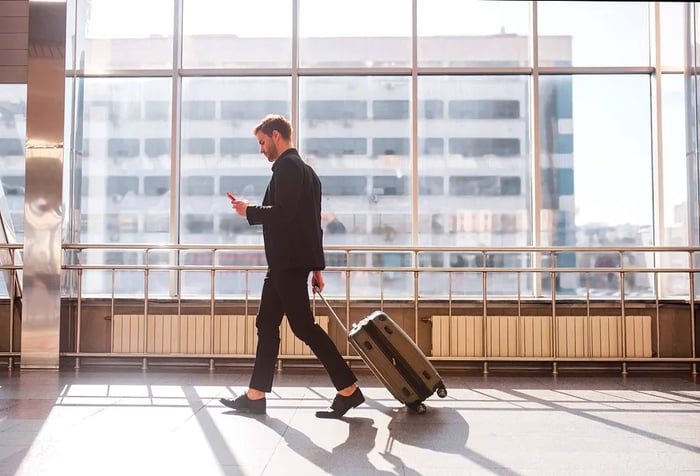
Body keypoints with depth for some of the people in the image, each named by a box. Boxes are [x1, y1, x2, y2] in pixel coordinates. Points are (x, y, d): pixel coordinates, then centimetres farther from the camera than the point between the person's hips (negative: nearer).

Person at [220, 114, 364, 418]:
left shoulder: (287, 166, -10)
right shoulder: (305, 170, 21)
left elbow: (283, 212, -23)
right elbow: (312, 222, 20)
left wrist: (249, 211, -6)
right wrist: (316, 266, 20)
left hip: (288, 262, -10)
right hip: (287, 262, 10)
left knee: (303, 325, -8)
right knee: (267, 324, 11)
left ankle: (348, 390, -3)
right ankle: (256, 396, 17)